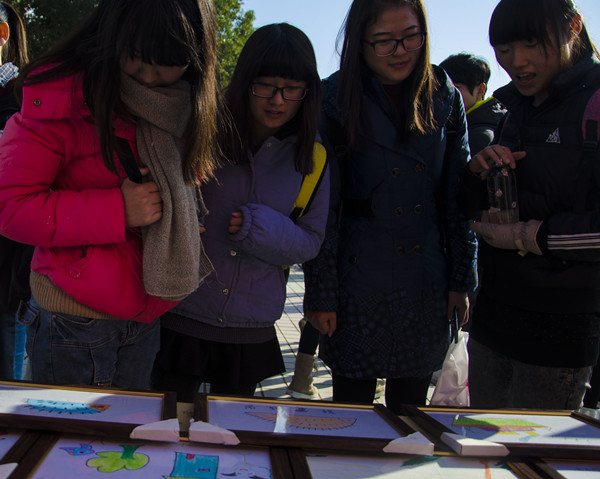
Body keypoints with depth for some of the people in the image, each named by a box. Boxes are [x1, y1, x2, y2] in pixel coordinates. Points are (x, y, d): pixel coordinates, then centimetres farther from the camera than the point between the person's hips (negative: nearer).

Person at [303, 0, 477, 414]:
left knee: (410, 413, 14)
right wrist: (320, 294, -8)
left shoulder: (445, 98, 3)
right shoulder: (337, 100, -5)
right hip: (359, 280, -2)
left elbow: (459, 196, 7)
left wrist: (462, 280, 4)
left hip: (427, 282, 3)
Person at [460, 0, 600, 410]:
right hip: (494, 310, 7)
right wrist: (478, 172, -4)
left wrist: (532, 237, -17)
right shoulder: (513, 107, 12)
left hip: (563, 324, -7)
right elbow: (473, 207, 16)